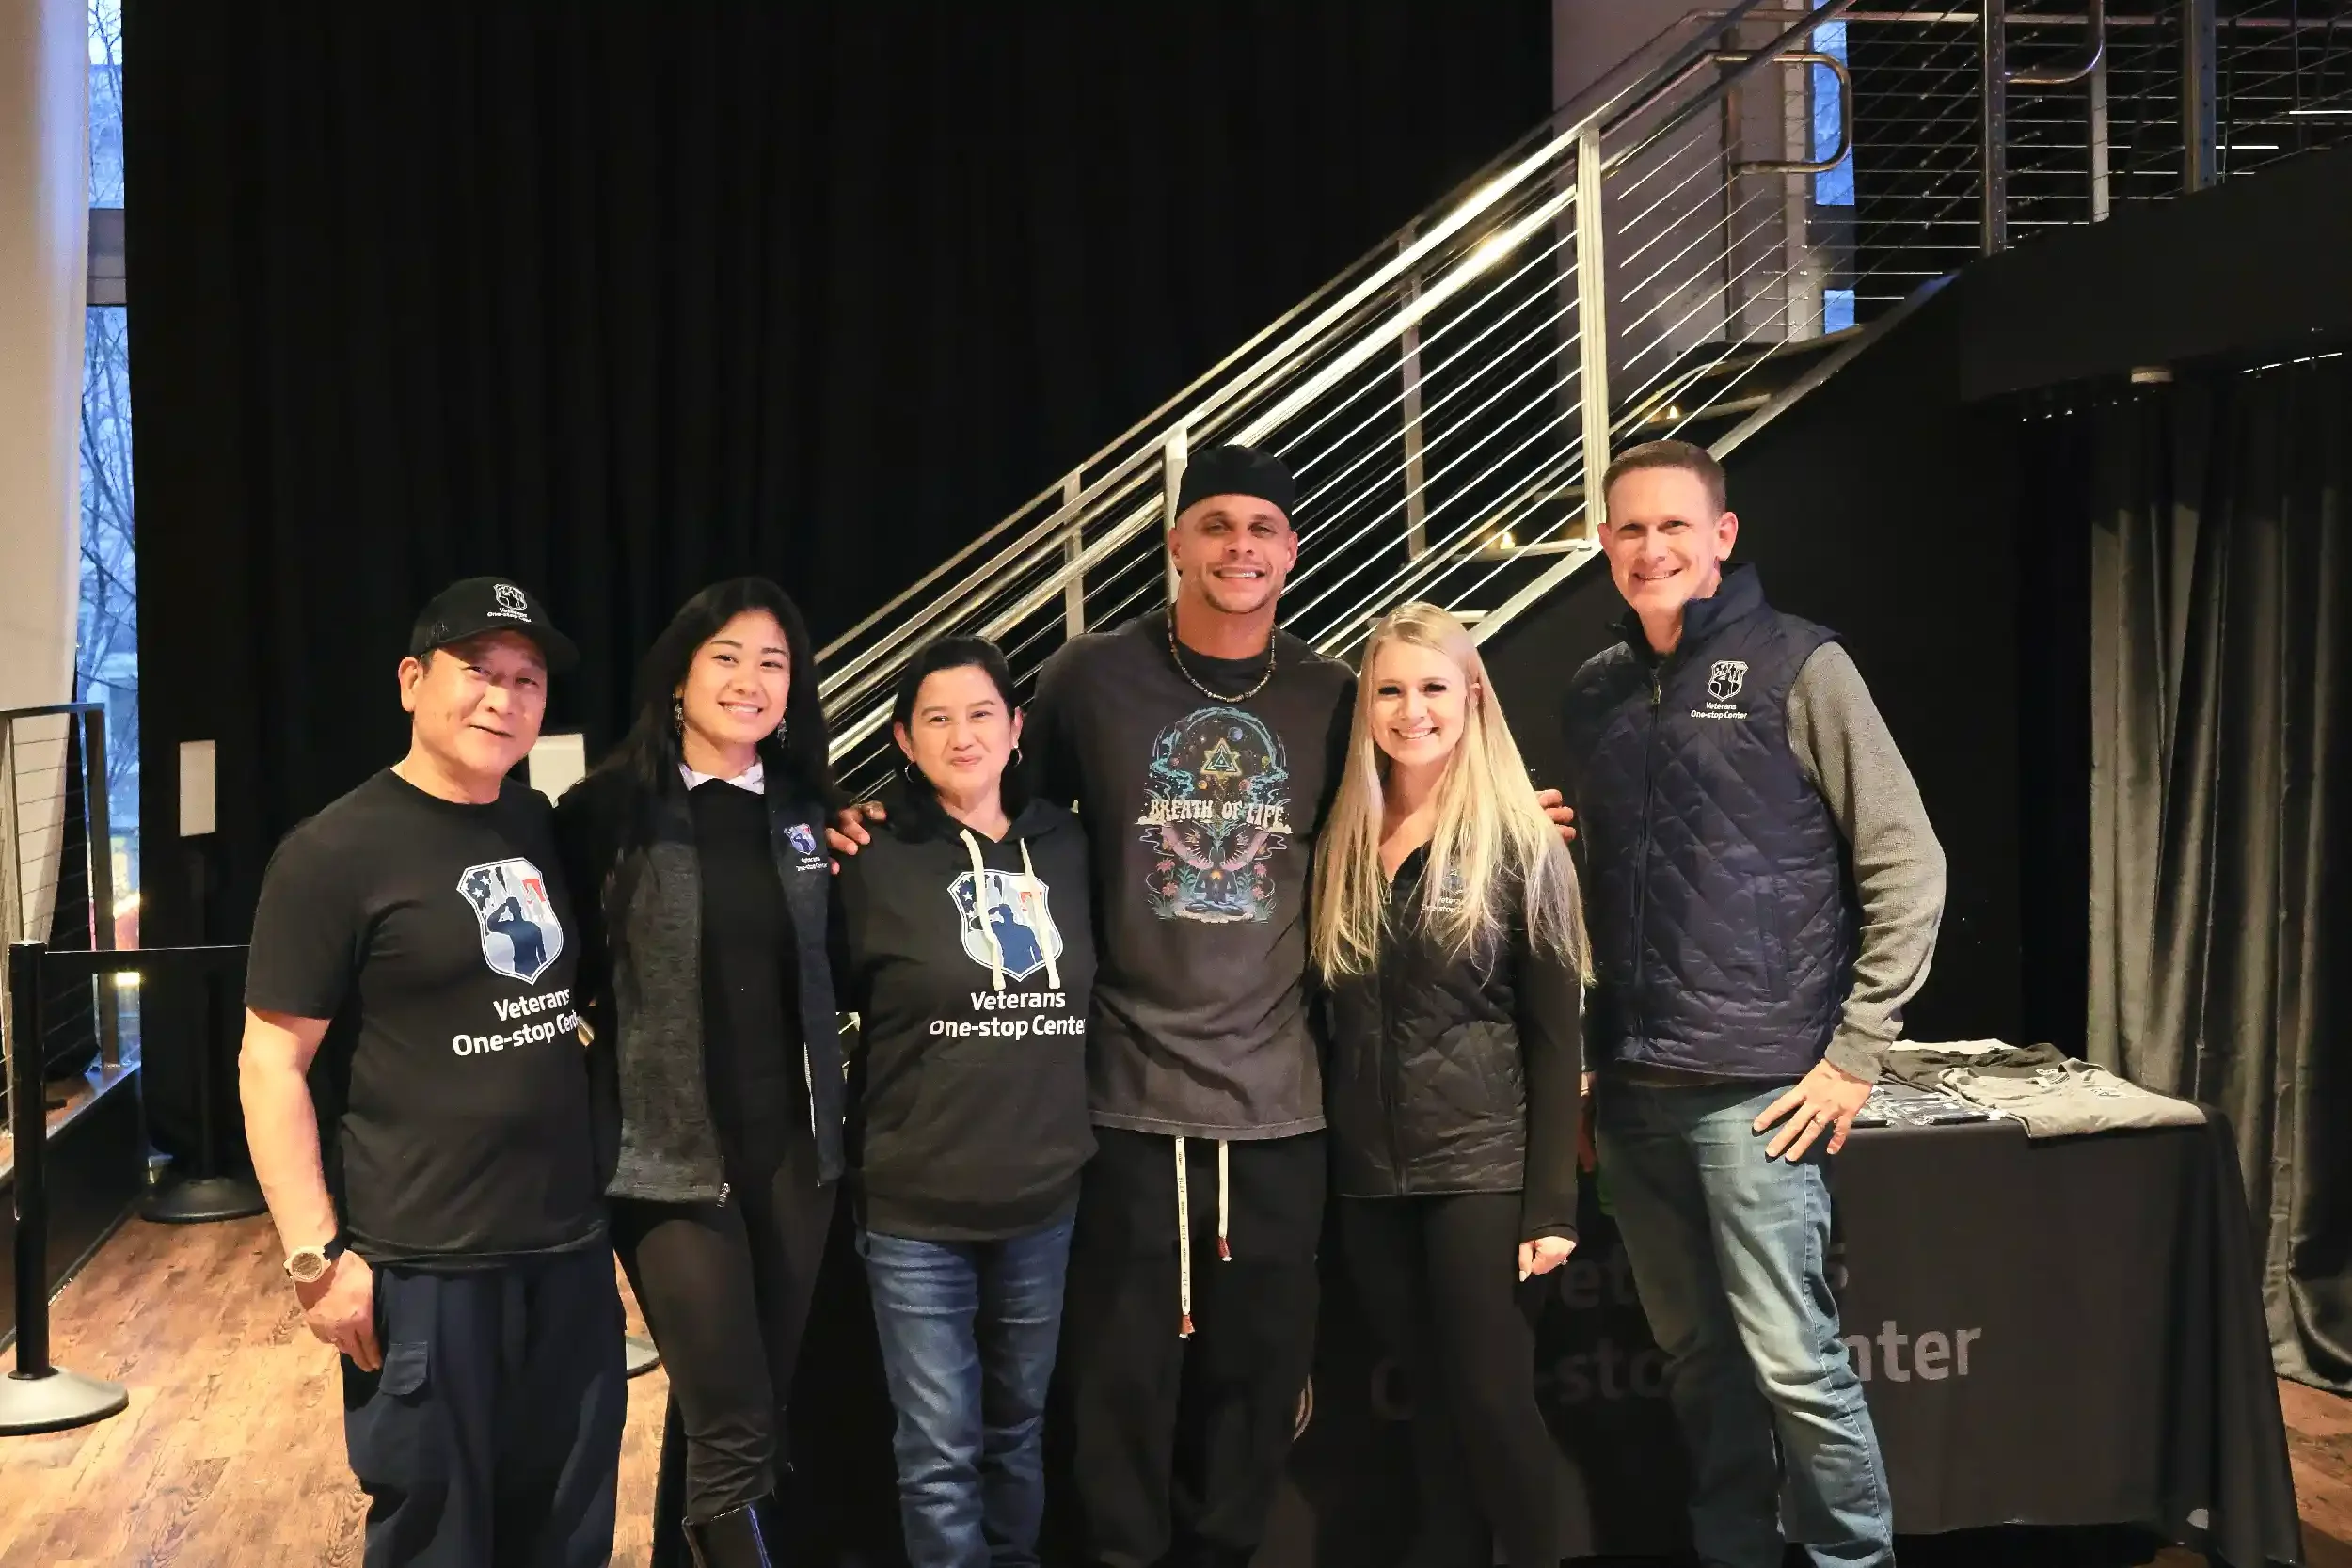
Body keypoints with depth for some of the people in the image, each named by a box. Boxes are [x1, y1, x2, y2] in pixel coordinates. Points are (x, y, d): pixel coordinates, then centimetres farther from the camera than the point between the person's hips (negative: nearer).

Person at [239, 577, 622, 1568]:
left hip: (570, 1250, 6)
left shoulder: (547, 830, 8)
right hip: (424, 1269, -6)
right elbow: (272, 1064, -12)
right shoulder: (334, 853, -11)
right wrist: (317, 1257, -16)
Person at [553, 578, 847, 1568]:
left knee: (756, 1411, 15)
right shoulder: (611, 808, -7)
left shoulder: (806, 812, 8)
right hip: (673, 1150, -5)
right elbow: (568, 969, -4)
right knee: (735, 1430, -6)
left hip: (793, 1146, 5)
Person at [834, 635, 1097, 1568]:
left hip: (1045, 1200, 4)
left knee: (1019, 1429, 18)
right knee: (940, 1451, 1)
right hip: (917, 1208, -3)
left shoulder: (1068, 847, 4)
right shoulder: (876, 866, -7)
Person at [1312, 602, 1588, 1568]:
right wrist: (1325, 1163, 6)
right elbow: (1333, 1019, 11)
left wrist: (1552, 1205, -11)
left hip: (1484, 1170, -4)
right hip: (1369, 1175, 4)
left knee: (1493, 1402, -2)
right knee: (1432, 1404, 12)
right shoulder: (1343, 845, 8)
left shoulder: (1521, 846, -5)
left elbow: (1556, 1036, -6)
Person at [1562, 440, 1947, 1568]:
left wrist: (1856, 1054, -8)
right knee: (1695, 1357, 12)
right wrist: (1589, 1050, 14)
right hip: (1633, 1089, 5)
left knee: (1790, 1358, -4)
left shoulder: (1797, 665, -4)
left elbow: (1907, 865, -5)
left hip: (1755, 1087, -5)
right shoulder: (1596, 692, 12)